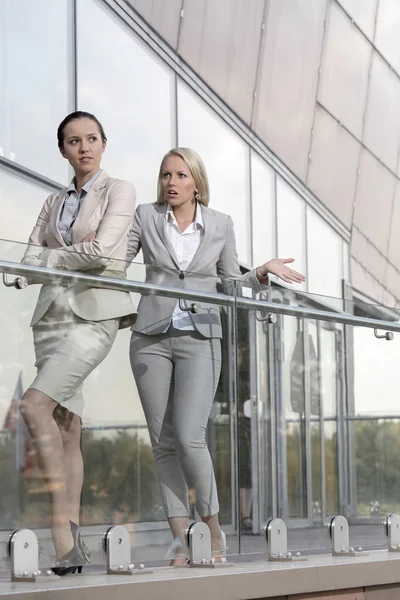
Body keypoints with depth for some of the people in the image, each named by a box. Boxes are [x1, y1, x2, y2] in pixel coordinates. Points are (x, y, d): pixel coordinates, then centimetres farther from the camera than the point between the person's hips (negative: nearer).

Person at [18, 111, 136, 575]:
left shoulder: (118, 190, 3)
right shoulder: (54, 203, 19)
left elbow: (101, 252, -11)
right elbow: (30, 263, 9)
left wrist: (51, 258, 1)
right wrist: (76, 254, -7)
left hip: (94, 313, -6)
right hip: (53, 313, 6)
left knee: (35, 404, -24)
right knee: (66, 426, 0)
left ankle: (62, 522, -21)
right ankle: (70, 545, -1)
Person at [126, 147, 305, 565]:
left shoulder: (220, 225, 4)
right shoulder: (146, 218, 3)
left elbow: (231, 284, 10)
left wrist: (264, 271, -6)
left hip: (199, 339, -1)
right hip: (151, 338, 2)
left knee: (189, 438, -14)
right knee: (163, 442, 1)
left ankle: (213, 531, 4)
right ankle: (180, 541, 6)